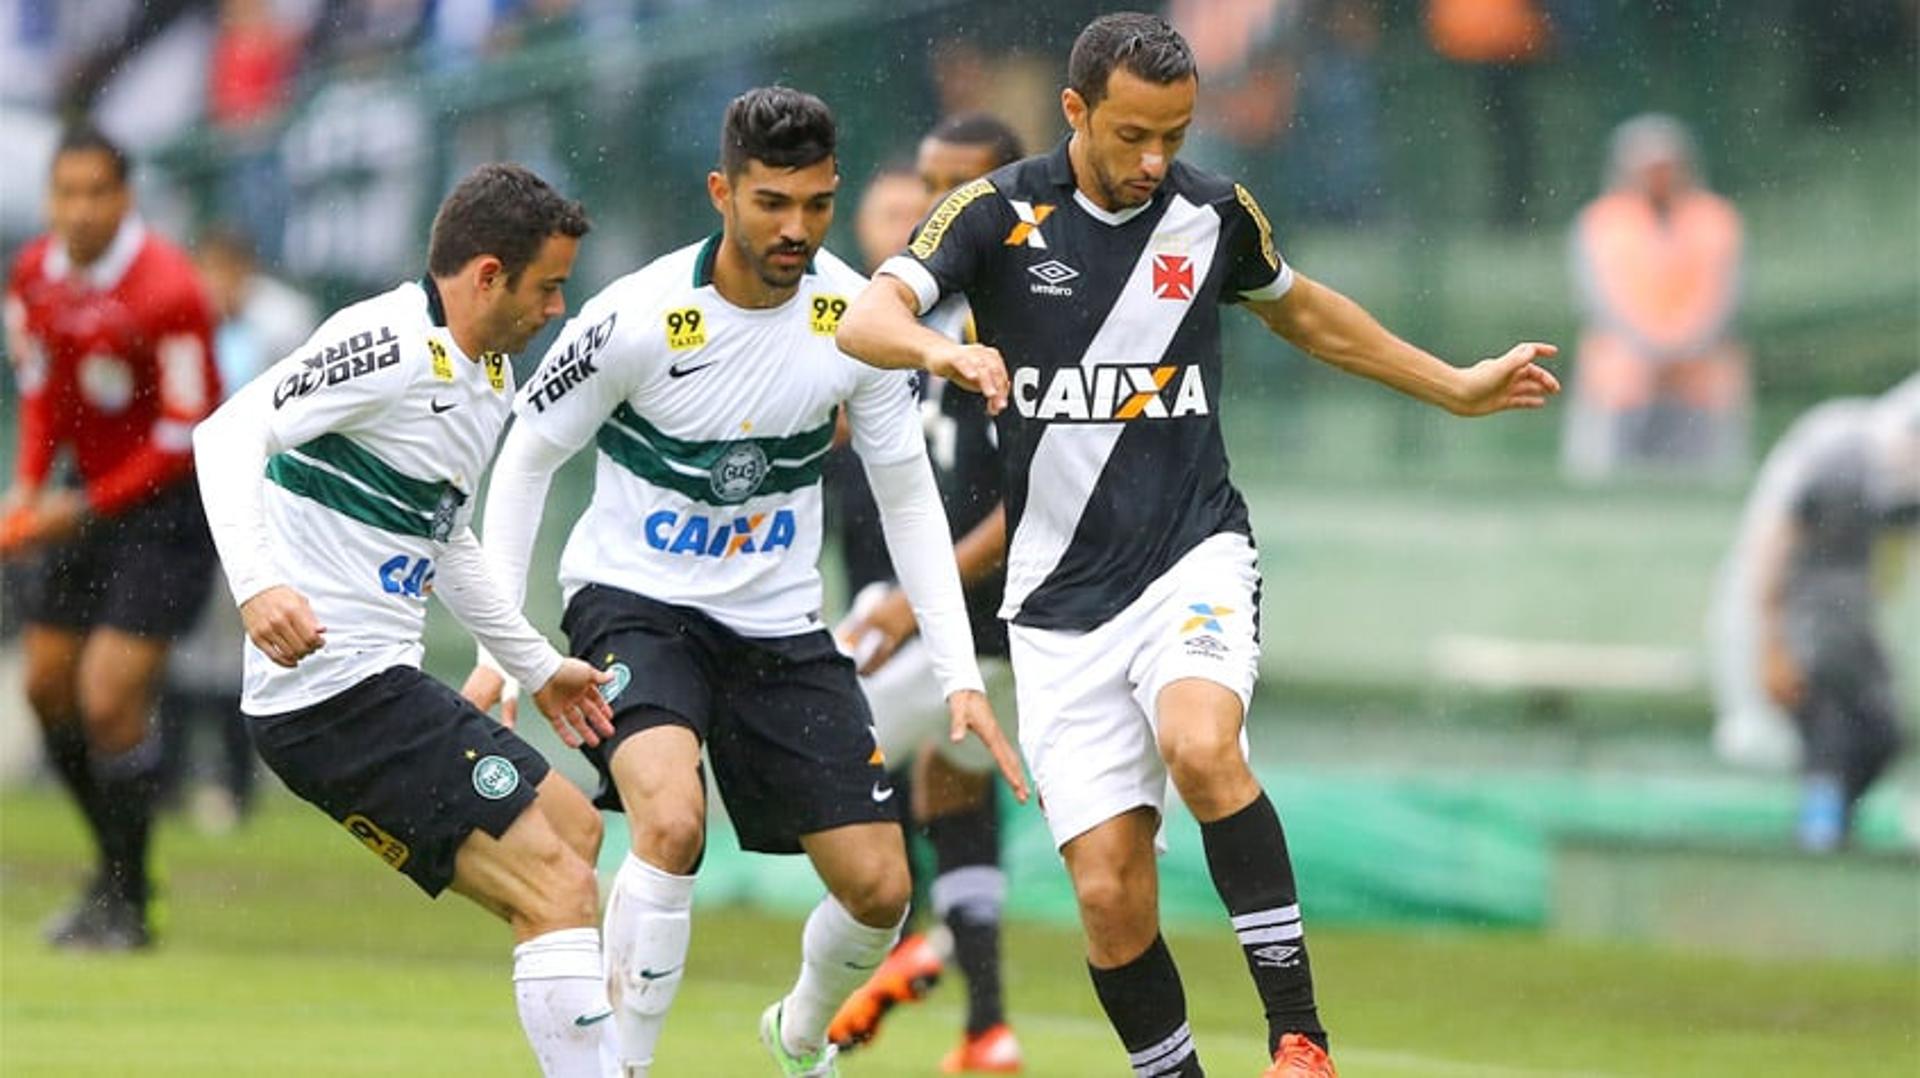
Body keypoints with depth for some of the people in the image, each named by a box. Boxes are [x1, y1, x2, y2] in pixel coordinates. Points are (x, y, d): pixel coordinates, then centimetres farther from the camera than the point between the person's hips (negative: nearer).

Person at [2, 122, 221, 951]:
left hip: (166, 507, -7)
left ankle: (126, 904, 1)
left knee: (111, 702, -13)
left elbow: (186, 439, -19)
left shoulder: (167, 292, -23)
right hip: (87, 498, 7)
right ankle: (116, 871, 28)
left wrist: (87, 509, -20)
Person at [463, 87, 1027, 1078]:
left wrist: (960, 673, -3)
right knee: (671, 820, -33)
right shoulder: (639, 318, -20)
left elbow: (907, 495, 2)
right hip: (634, 598, -4)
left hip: (779, 620, 4)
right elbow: (525, 462, -6)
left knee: (879, 886, -1)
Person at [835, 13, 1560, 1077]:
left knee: (1200, 746, -31)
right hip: (1061, 598, 0)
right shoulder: (998, 212, -5)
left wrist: (1457, 387, 28)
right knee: (1109, 893, -7)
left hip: (1193, 556, 0)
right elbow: (864, 320, -19)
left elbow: (1300, 310, 24)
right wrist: (943, 350, -41)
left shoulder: (1213, 212, 3)